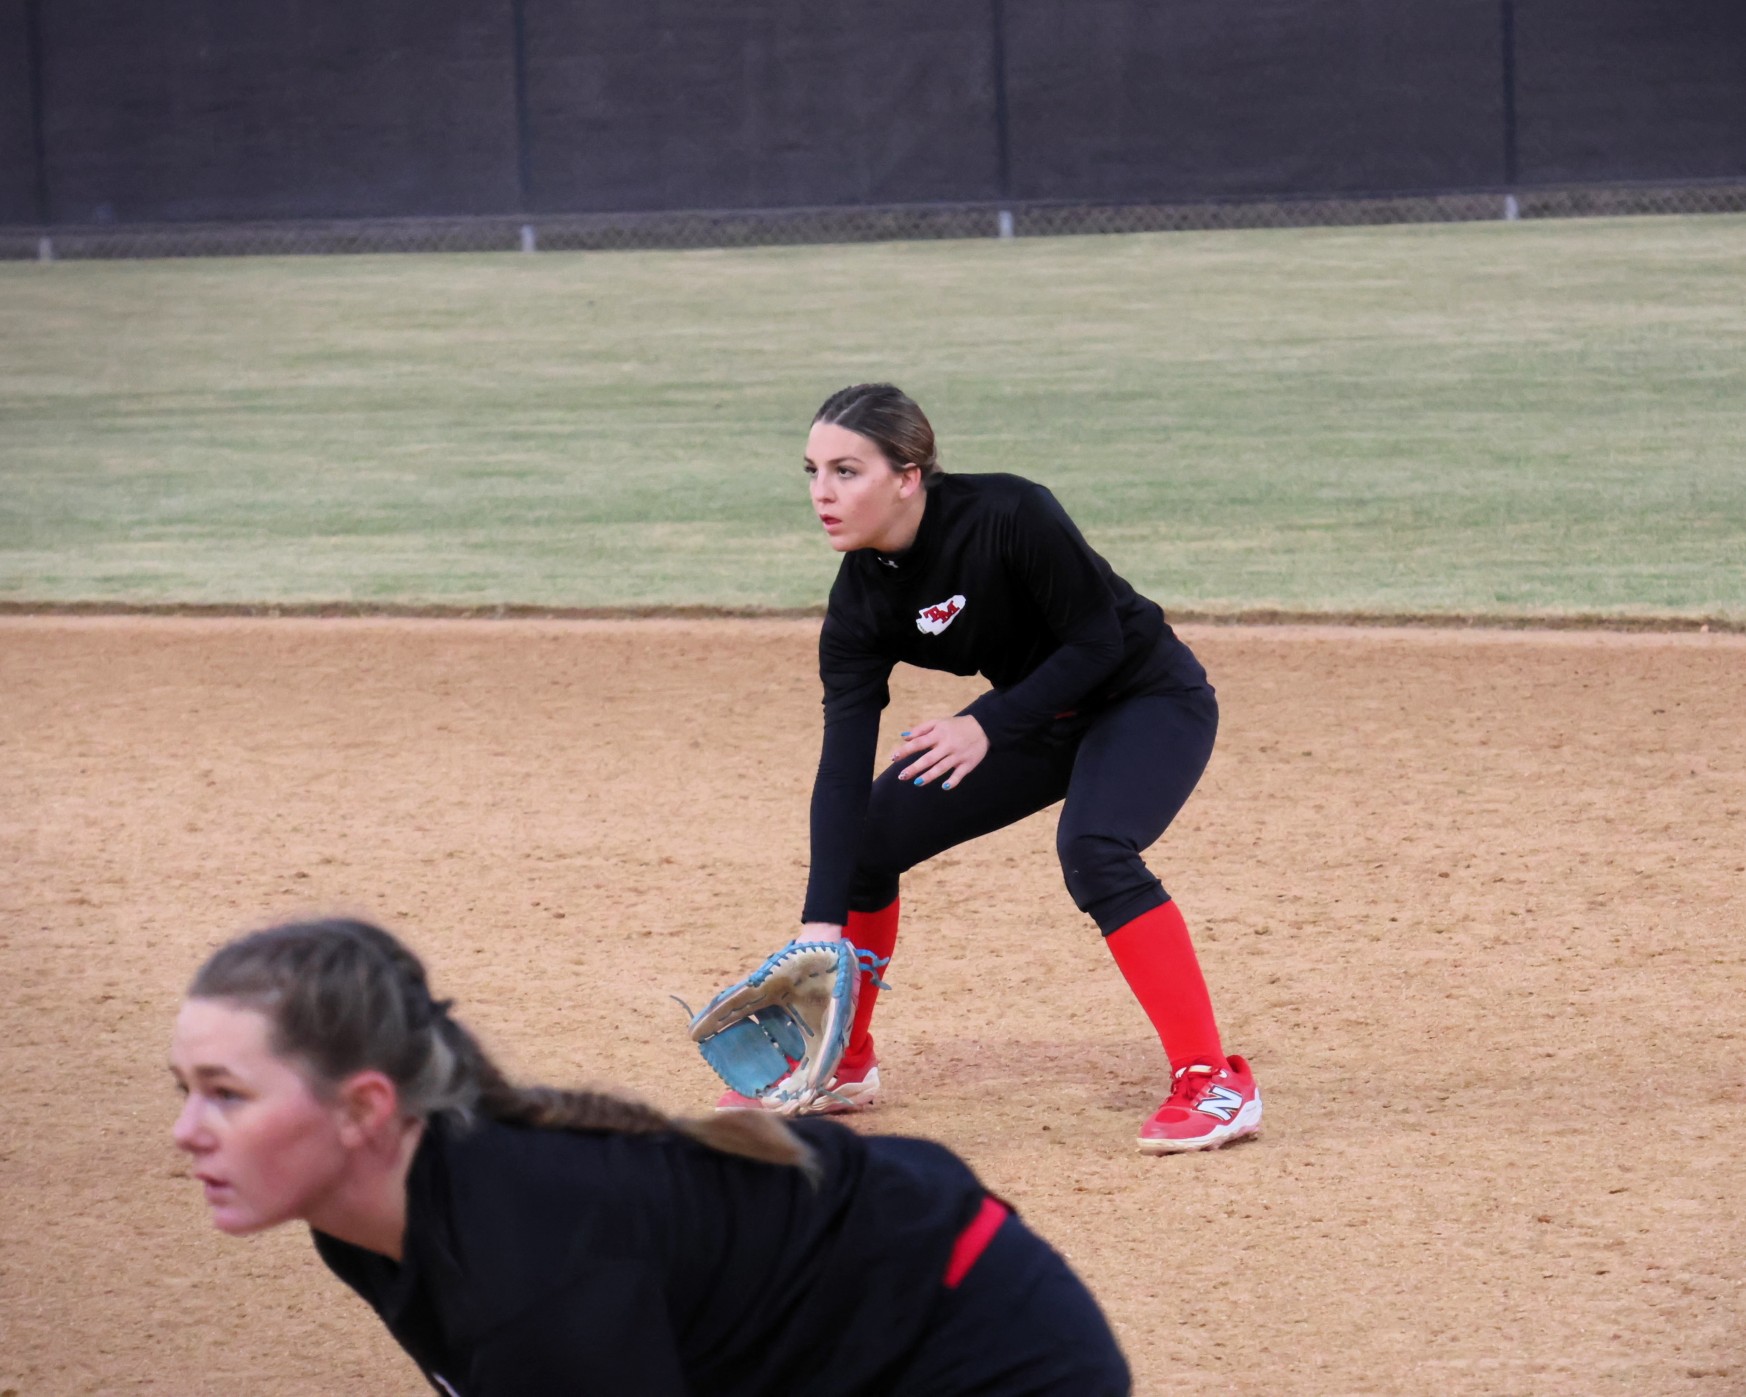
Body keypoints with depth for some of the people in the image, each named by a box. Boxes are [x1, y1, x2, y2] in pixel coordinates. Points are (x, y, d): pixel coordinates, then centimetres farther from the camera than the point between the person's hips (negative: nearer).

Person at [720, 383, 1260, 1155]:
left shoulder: (1009, 516, -32)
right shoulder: (862, 598, -15)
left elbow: (1097, 643, -23)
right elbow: (843, 765, -19)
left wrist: (987, 726, -30)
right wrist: (822, 922, -26)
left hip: (1151, 700, -7)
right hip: (1038, 717, 7)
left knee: (1093, 848, -32)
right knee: (865, 835, 0)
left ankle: (1214, 1084, -27)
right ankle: (840, 1063, 20)